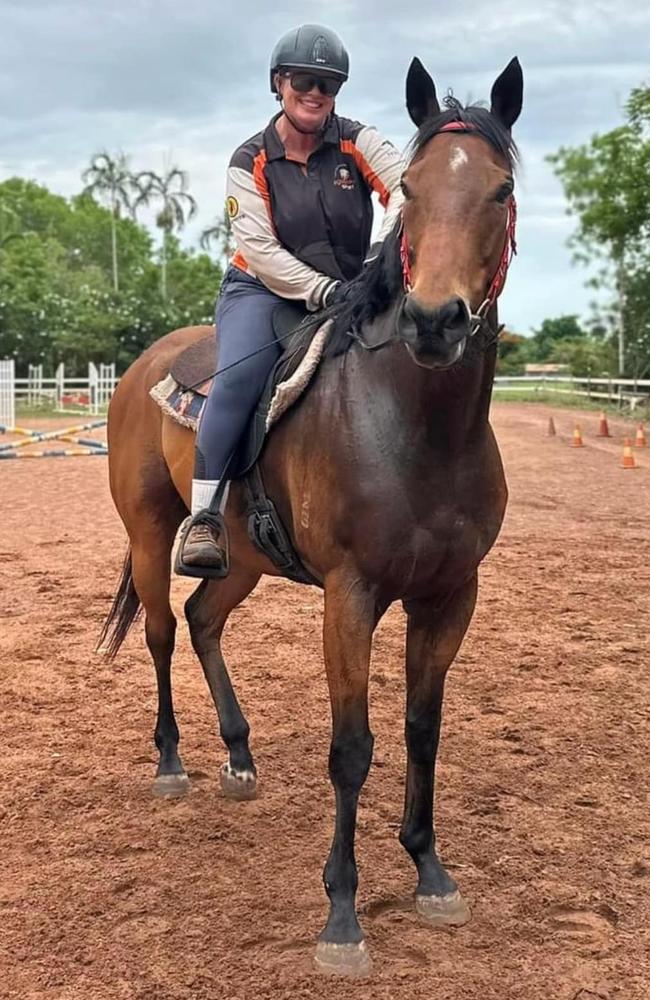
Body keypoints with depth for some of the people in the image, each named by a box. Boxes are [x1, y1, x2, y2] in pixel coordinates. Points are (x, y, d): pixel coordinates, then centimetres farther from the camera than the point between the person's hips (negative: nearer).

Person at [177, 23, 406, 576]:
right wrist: (322, 289, -24)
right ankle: (203, 519, -30)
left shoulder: (357, 141, 1)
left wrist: (382, 251, -32)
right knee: (241, 374, -32)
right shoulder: (251, 161, -2)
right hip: (264, 290, -3)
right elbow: (259, 248, -11)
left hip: (348, 292, 3)